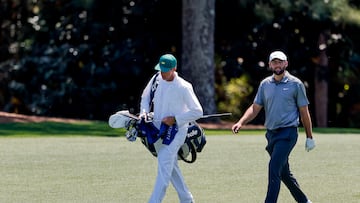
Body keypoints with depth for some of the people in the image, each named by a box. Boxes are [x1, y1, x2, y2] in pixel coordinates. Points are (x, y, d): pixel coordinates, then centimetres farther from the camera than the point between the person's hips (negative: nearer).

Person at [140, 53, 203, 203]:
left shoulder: (183, 87, -17)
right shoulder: (157, 79, 0)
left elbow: (197, 112, -16)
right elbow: (145, 97, 17)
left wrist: (175, 119, -19)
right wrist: (144, 112, -3)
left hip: (175, 130, -7)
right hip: (157, 128, 7)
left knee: (164, 165, -15)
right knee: (171, 166, 13)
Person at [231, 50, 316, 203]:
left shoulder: (295, 84, -2)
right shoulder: (265, 84, 10)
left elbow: (304, 112, 1)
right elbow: (255, 108, 8)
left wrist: (309, 137, 3)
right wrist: (241, 123, -9)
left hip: (287, 133, -6)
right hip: (271, 133, 6)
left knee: (274, 167, -19)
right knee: (284, 172, 13)